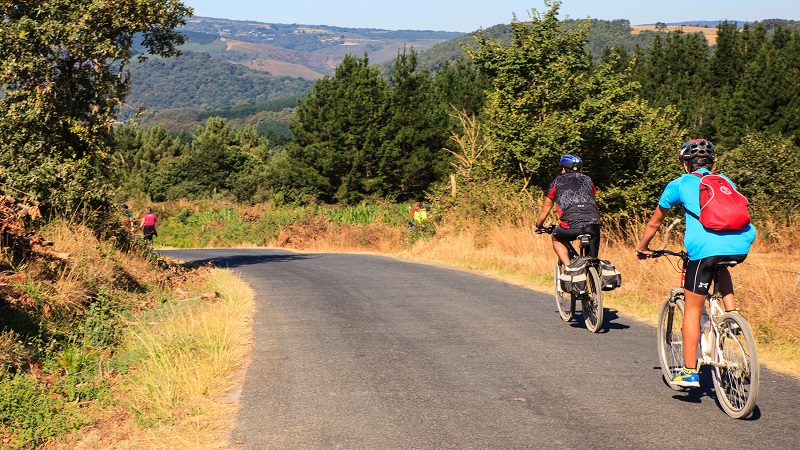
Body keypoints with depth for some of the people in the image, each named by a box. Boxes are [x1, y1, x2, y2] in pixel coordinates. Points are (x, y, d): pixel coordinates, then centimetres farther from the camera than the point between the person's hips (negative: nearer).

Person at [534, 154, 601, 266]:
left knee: (556, 239, 29)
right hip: (593, 225, 2)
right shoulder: (587, 180, 26)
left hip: (571, 227, -2)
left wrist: (538, 226, 45)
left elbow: (545, 209, 29)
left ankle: (568, 267, 11)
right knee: (592, 259, 22)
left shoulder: (557, 182, 20)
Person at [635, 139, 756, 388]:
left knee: (692, 309, 9)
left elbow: (654, 222, 29)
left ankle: (689, 372, 9)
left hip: (705, 247, -4)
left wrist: (642, 248, 45)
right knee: (720, 266, 39)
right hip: (741, 246, 4)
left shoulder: (679, 185, 20)